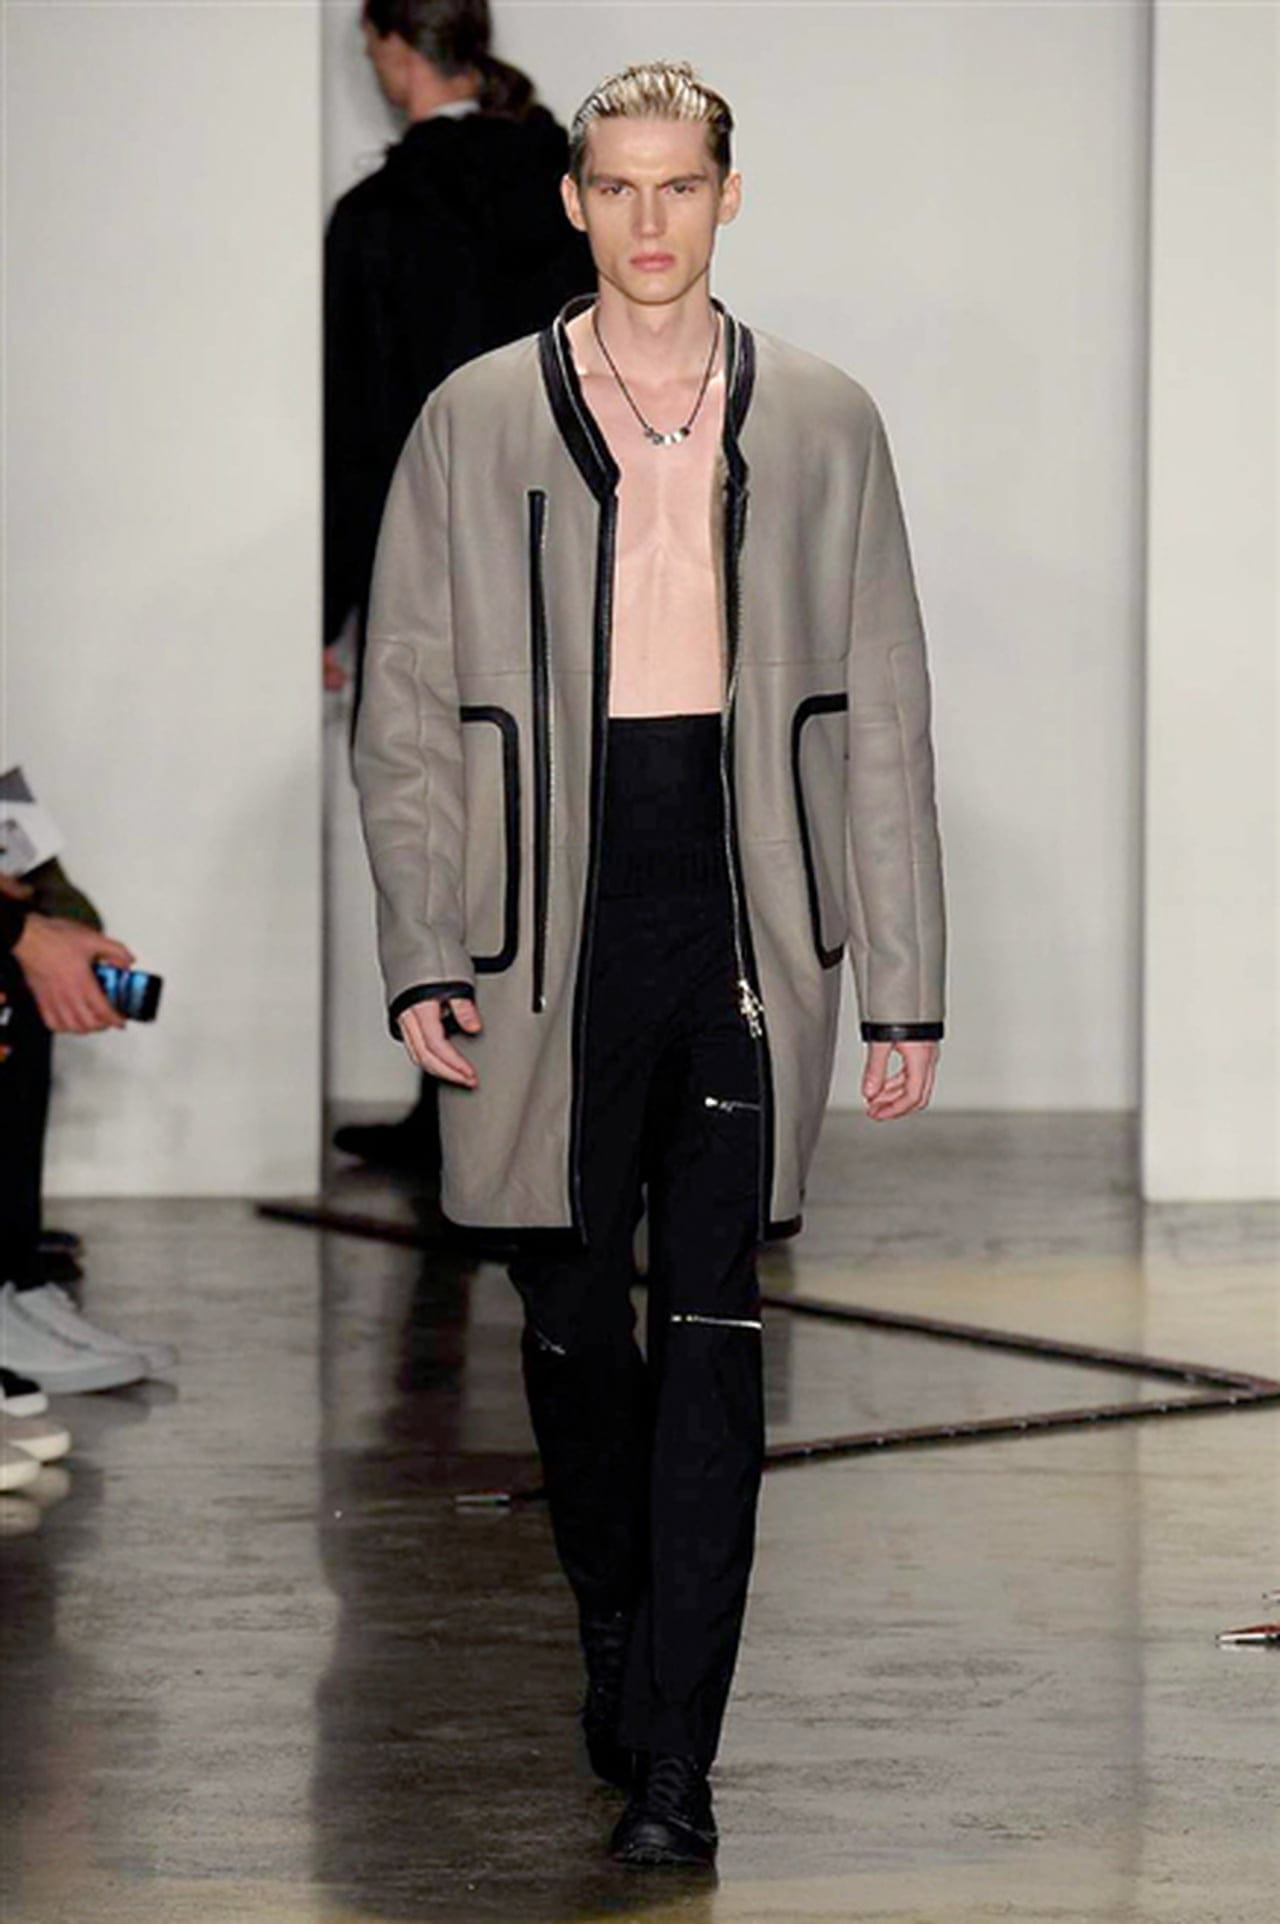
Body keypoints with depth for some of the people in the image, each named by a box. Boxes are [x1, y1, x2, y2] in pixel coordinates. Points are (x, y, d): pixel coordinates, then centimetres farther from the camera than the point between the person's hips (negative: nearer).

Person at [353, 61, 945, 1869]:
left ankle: (676, 1757, -4)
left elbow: (884, 716, 6)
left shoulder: (822, 425, 6)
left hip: (747, 911, 0)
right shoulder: (476, 424, 4)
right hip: (555, 915, 1)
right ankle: (615, 1631, 34)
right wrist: (422, 954, -3)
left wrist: (905, 979, 2)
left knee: (712, 1331, -5)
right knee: (571, 1312, 9)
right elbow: (405, 705, 5)